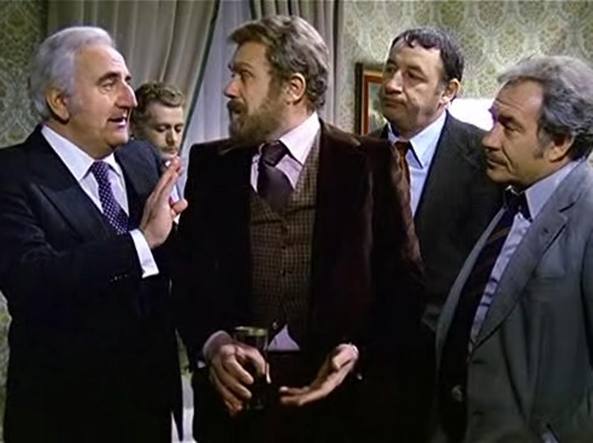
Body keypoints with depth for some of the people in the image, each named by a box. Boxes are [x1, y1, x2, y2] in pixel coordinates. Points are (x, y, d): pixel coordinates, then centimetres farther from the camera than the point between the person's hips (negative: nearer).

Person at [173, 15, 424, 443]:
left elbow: (403, 282, -2)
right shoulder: (210, 163, 3)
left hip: (337, 395, -2)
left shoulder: (370, 163, -4)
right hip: (235, 392, 2)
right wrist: (213, 343, -14)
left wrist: (360, 351, -16)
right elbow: (189, 275, 4)